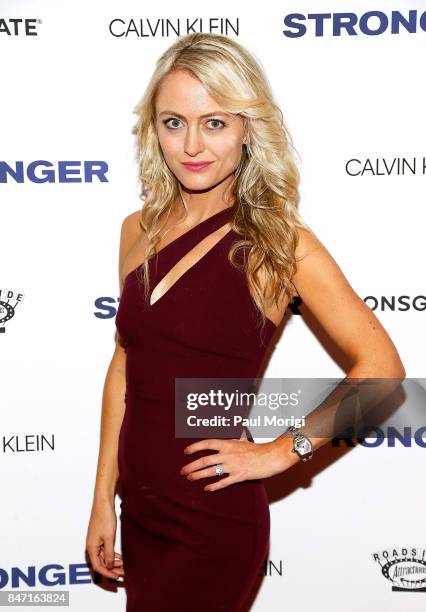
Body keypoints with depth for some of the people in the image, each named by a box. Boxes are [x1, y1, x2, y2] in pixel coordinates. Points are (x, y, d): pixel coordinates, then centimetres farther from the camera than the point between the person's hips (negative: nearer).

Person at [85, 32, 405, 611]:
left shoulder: (280, 243, -11)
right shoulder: (139, 231, 3)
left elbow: (380, 368, -12)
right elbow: (124, 367, 8)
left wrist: (280, 452, -10)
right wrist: (103, 499, 9)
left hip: (214, 520, -5)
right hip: (140, 510, 5)